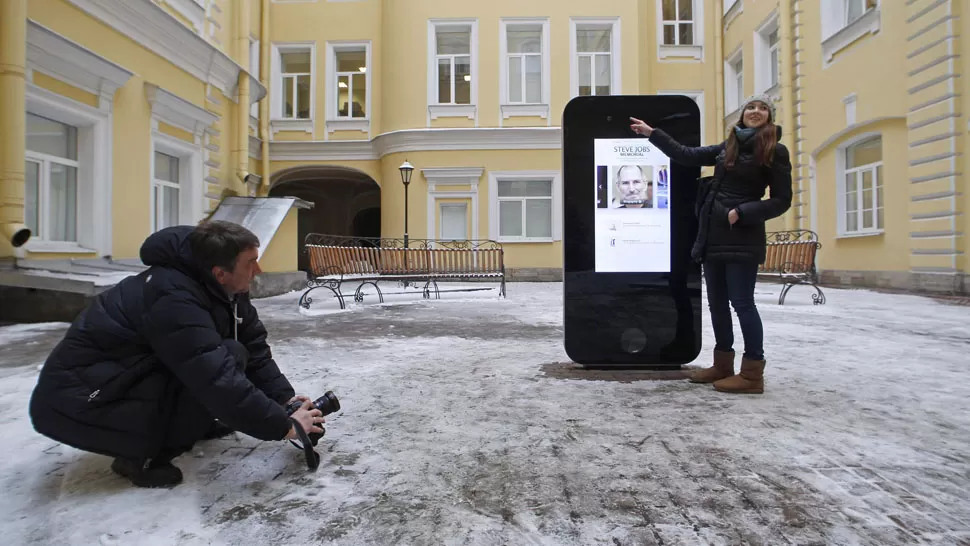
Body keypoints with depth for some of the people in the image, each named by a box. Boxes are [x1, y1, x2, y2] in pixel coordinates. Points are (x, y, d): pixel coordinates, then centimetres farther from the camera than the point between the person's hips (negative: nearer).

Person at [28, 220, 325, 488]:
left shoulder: (222, 288, -5)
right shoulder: (174, 300, -31)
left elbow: (255, 348, -1)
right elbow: (221, 382, -34)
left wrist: (286, 400, -10)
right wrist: (284, 426, -26)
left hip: (119, 379, 9)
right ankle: (143, 455, -11)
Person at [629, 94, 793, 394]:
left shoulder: (775, 152, -2)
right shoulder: (726, 147, 14)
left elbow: (781, 200, -4)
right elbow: (687, 155, 16)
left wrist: (741, 213, -16)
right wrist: (652, 133, 15)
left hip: (742, 237, -6)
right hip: (713, 234, 6)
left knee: (741, 302, -7)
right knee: (717, 302, 9)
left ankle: (752, 373, 2)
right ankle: (723, 365, 20)